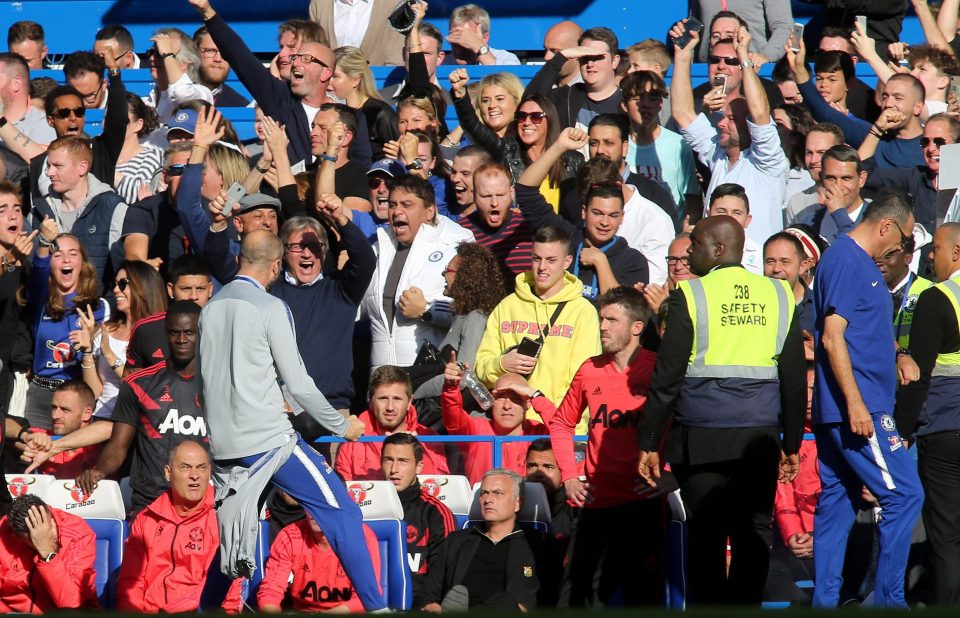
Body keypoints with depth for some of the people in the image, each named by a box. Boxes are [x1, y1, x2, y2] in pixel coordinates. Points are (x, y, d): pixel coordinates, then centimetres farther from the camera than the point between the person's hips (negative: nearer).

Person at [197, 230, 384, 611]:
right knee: (341, 511, -3)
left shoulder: (211, 307, 10)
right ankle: (375, 606, -8)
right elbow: (296, 383, -7)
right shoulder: (270, 308, -7)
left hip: (222, 445, 6)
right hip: (268, 438, -6)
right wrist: (342, 426, 4)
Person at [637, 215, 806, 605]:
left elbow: (667, 377, -4)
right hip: (760, 437, 3)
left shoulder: (691, 295, -4)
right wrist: (791, 443, 18)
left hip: (705, 437, -3)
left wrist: (650, 443, 1)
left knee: (706, 534, 1)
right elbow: (795, 378, 12)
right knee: (753, 533, 5)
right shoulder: (778, 295, 8)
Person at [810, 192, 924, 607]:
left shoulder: (856, 260, 17)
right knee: (903, 495, -10)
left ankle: (824, 602, 10)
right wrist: (855, 402, -24)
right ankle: (888, 600, -8)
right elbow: (832, 336, -20)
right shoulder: (847, 261, -13)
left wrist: (895, 354, 41)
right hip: (856, 406, -11)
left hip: (844, 409, 11)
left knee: (837, 501, 9)